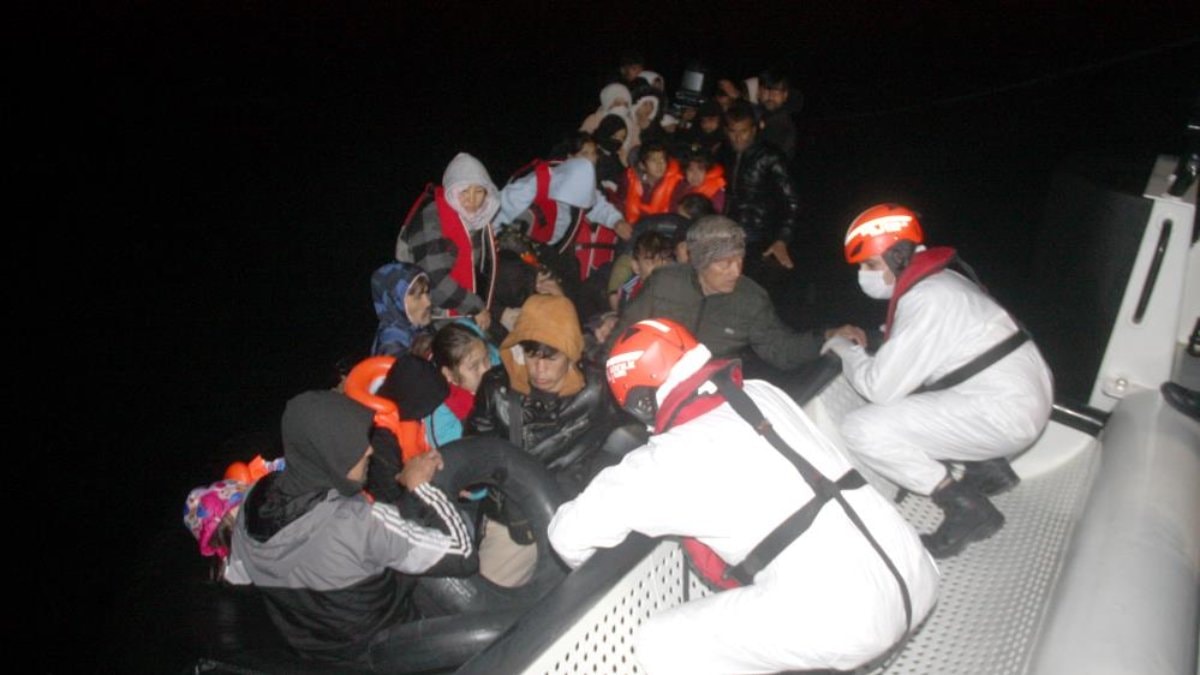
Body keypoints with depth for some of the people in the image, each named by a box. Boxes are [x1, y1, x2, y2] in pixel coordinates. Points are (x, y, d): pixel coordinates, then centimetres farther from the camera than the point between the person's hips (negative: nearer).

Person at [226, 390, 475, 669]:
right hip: (385, 652, -6)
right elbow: (463, 556, -30)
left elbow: (239, 580, 1)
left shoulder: (254, 503, -18)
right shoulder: (365, 523, -38)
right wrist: (421, 487, -19)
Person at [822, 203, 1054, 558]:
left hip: (1005, 413, -10)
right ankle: (988, 467, 20)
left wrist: (846, 351, -2)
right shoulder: (939, 278, 9)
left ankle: (967, 508, -7)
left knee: (862, 428, -17)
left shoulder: (925, 300, -19)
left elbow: (880, 388, -19)